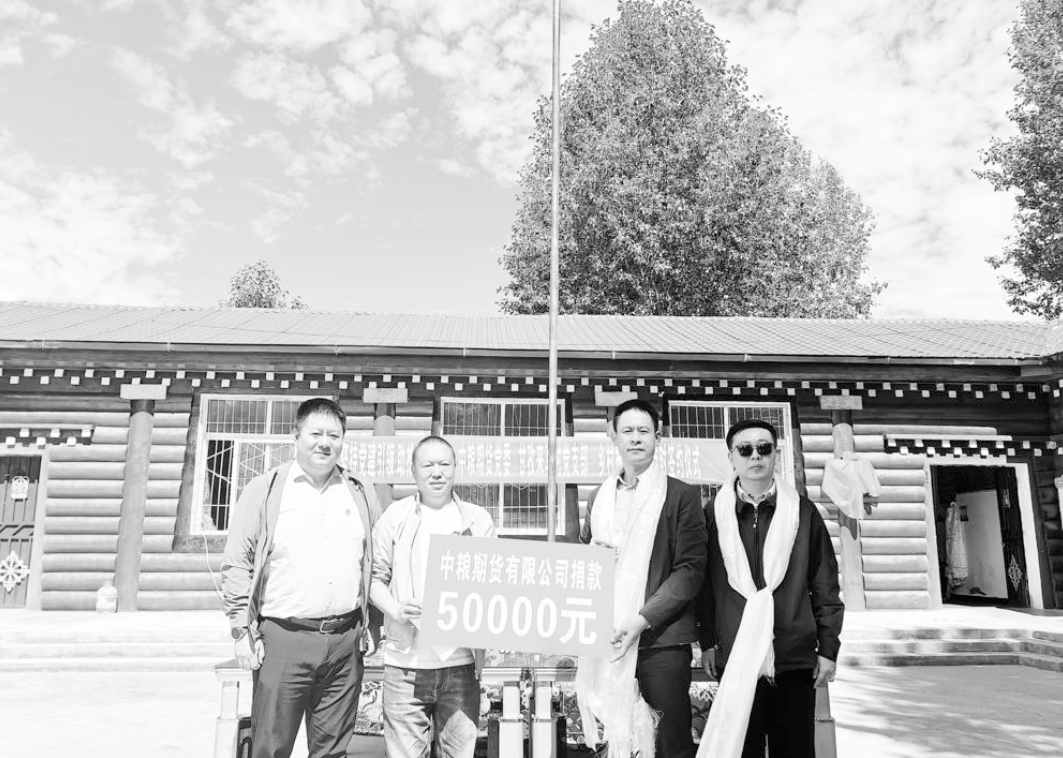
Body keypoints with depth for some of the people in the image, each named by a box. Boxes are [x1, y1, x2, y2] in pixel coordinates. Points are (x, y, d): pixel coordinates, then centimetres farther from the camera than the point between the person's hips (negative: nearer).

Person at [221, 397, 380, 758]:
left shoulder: (360, 493, 10)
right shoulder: (263, 489, 1)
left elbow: (376, 564, 14)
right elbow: (237, 564, 0)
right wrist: (243, 630, -5)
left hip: (345, 640, 3)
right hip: (282, 639, -2)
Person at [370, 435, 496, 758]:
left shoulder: (478, 520, 7)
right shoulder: (395, 517, 4)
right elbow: (376, 577, 6)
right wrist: (395, 609, -11)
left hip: (461, 662, 1)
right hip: (406, 662, -1)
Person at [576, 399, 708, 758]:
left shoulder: (681, 495, 0)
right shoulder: (599, 497, 14)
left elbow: (690, 568, -6)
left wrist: (643, 619, -15)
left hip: (661, 640, -4)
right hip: (608, 640, 4)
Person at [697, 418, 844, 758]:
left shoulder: (802, 511, 2)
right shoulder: (715, 513, 2)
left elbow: (825, 586, 4)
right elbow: (704, 583, 6)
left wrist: (828, 647, 2)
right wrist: (707, 642, 5)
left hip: (796, 657, 0)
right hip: (734, 657, 0)